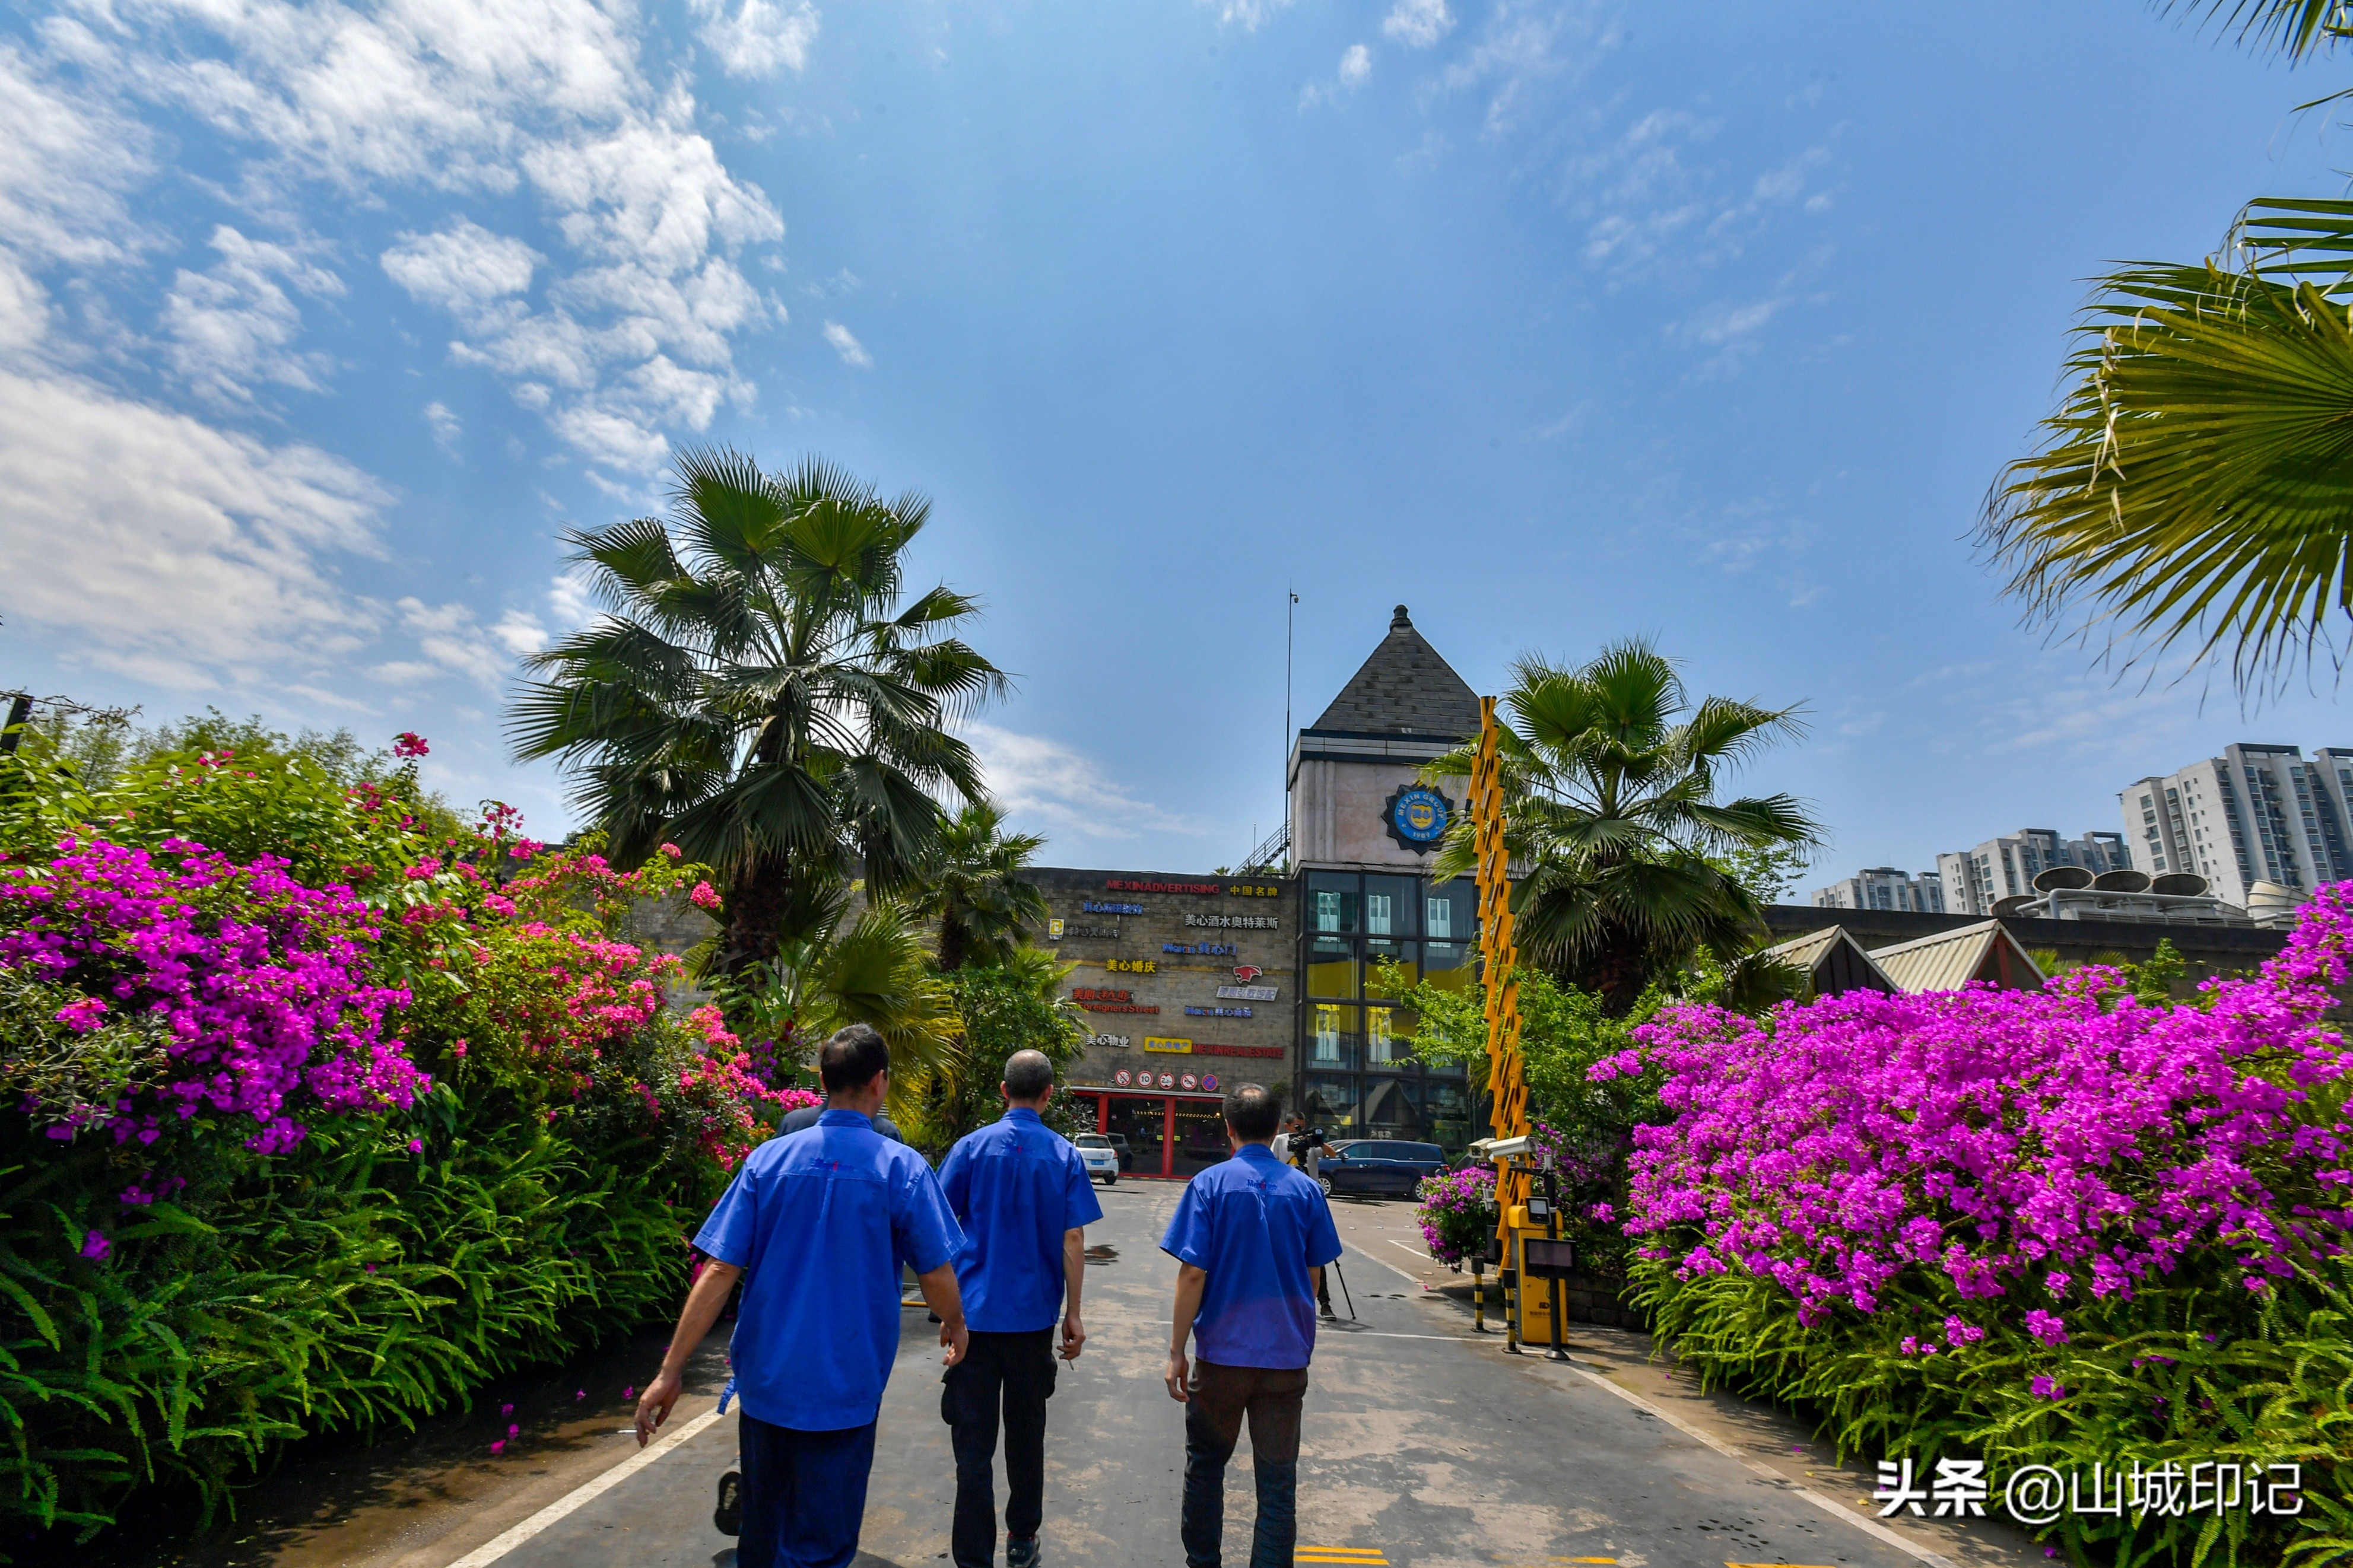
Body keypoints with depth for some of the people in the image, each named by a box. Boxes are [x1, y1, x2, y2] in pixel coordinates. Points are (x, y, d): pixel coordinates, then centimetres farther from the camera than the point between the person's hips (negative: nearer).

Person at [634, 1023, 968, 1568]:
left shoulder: (767, 1160, -5)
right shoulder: (903, 1168, -12)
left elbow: (718, 1272, -7)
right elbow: (937, 1277, -9)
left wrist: (670, 1371, -1)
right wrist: (955, 1326, 12)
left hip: (765, 1382, 4)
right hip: (843, 1390, -3)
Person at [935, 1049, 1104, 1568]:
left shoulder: (972, 1147, -6)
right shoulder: (1064, 1155, -4)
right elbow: (1072, 1240, -6)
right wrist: (1073, 1314, 2)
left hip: (973, 1311, -2)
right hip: (1033, 1315, 2)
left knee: (974, 1440, 6)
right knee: (1026, 1432, 19)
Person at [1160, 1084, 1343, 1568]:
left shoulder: (1210, 1184, -11)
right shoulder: (1305, 1190, -2)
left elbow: (1193, 1275, -13)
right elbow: (1313, 1276, 7)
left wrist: (1177, 1352, -5)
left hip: (1223, 1352, -1)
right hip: (1287, 1355, 1)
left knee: (1205, 1463, 19)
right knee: (1278, 1478, 11)